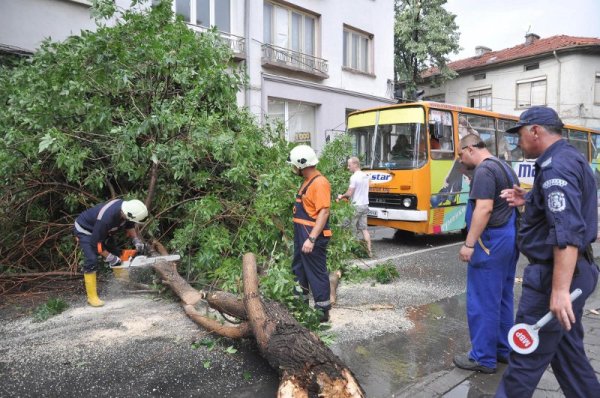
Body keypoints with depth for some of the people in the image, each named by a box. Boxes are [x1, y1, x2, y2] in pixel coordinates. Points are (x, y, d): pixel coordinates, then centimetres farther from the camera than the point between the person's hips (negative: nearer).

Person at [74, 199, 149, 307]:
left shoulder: (125, 206, -22)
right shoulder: (105, 219, -43)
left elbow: (129, 225, -1)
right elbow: (96, 243, -31)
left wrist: (137, 241, -11)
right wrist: (110, 258, -23)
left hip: (102, 230, 8)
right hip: (85, 230, -8)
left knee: (117, 256, 9)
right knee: (92, 260, -21)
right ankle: (92, 297, -13)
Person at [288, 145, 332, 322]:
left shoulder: (320, 183, -18)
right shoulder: (307, 181, 13)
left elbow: (324, 212, -23)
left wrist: (312, 238, -27)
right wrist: (301, 235, 17)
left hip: (313, 236, -10)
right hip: (302, 235, 10)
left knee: (316, 273, -1)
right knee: (298, 269, 19)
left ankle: (323, 311, 11)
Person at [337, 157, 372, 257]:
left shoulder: (354, 177, -16)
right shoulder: (365, 176, 11)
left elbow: (349, 193, -18)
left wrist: (341, 196, 2)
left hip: (356, 206, -8)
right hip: (365, 205, 8)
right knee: (364, 228, 9)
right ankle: (369, 251, 8)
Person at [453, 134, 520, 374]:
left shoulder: (484, 170, -14)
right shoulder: (504, 167, 17)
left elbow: (484, 209, -23)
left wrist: (469, 243, -22)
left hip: (492, 240, -10)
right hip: (510, 237, 10)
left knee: (483, 301, -2)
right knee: (502, 298, 17)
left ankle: (483, 358, 7)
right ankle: (503, 350, 27)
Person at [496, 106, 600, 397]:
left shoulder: (556, 166, -20)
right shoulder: (569, 158, 13)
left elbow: (567, 232, -30)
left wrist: (560, 288, -34)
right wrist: (528, 200, 15)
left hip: (554, 274, -11)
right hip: (575, 270, 11)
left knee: (526, 356, 2)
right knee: (567, 350, 22)